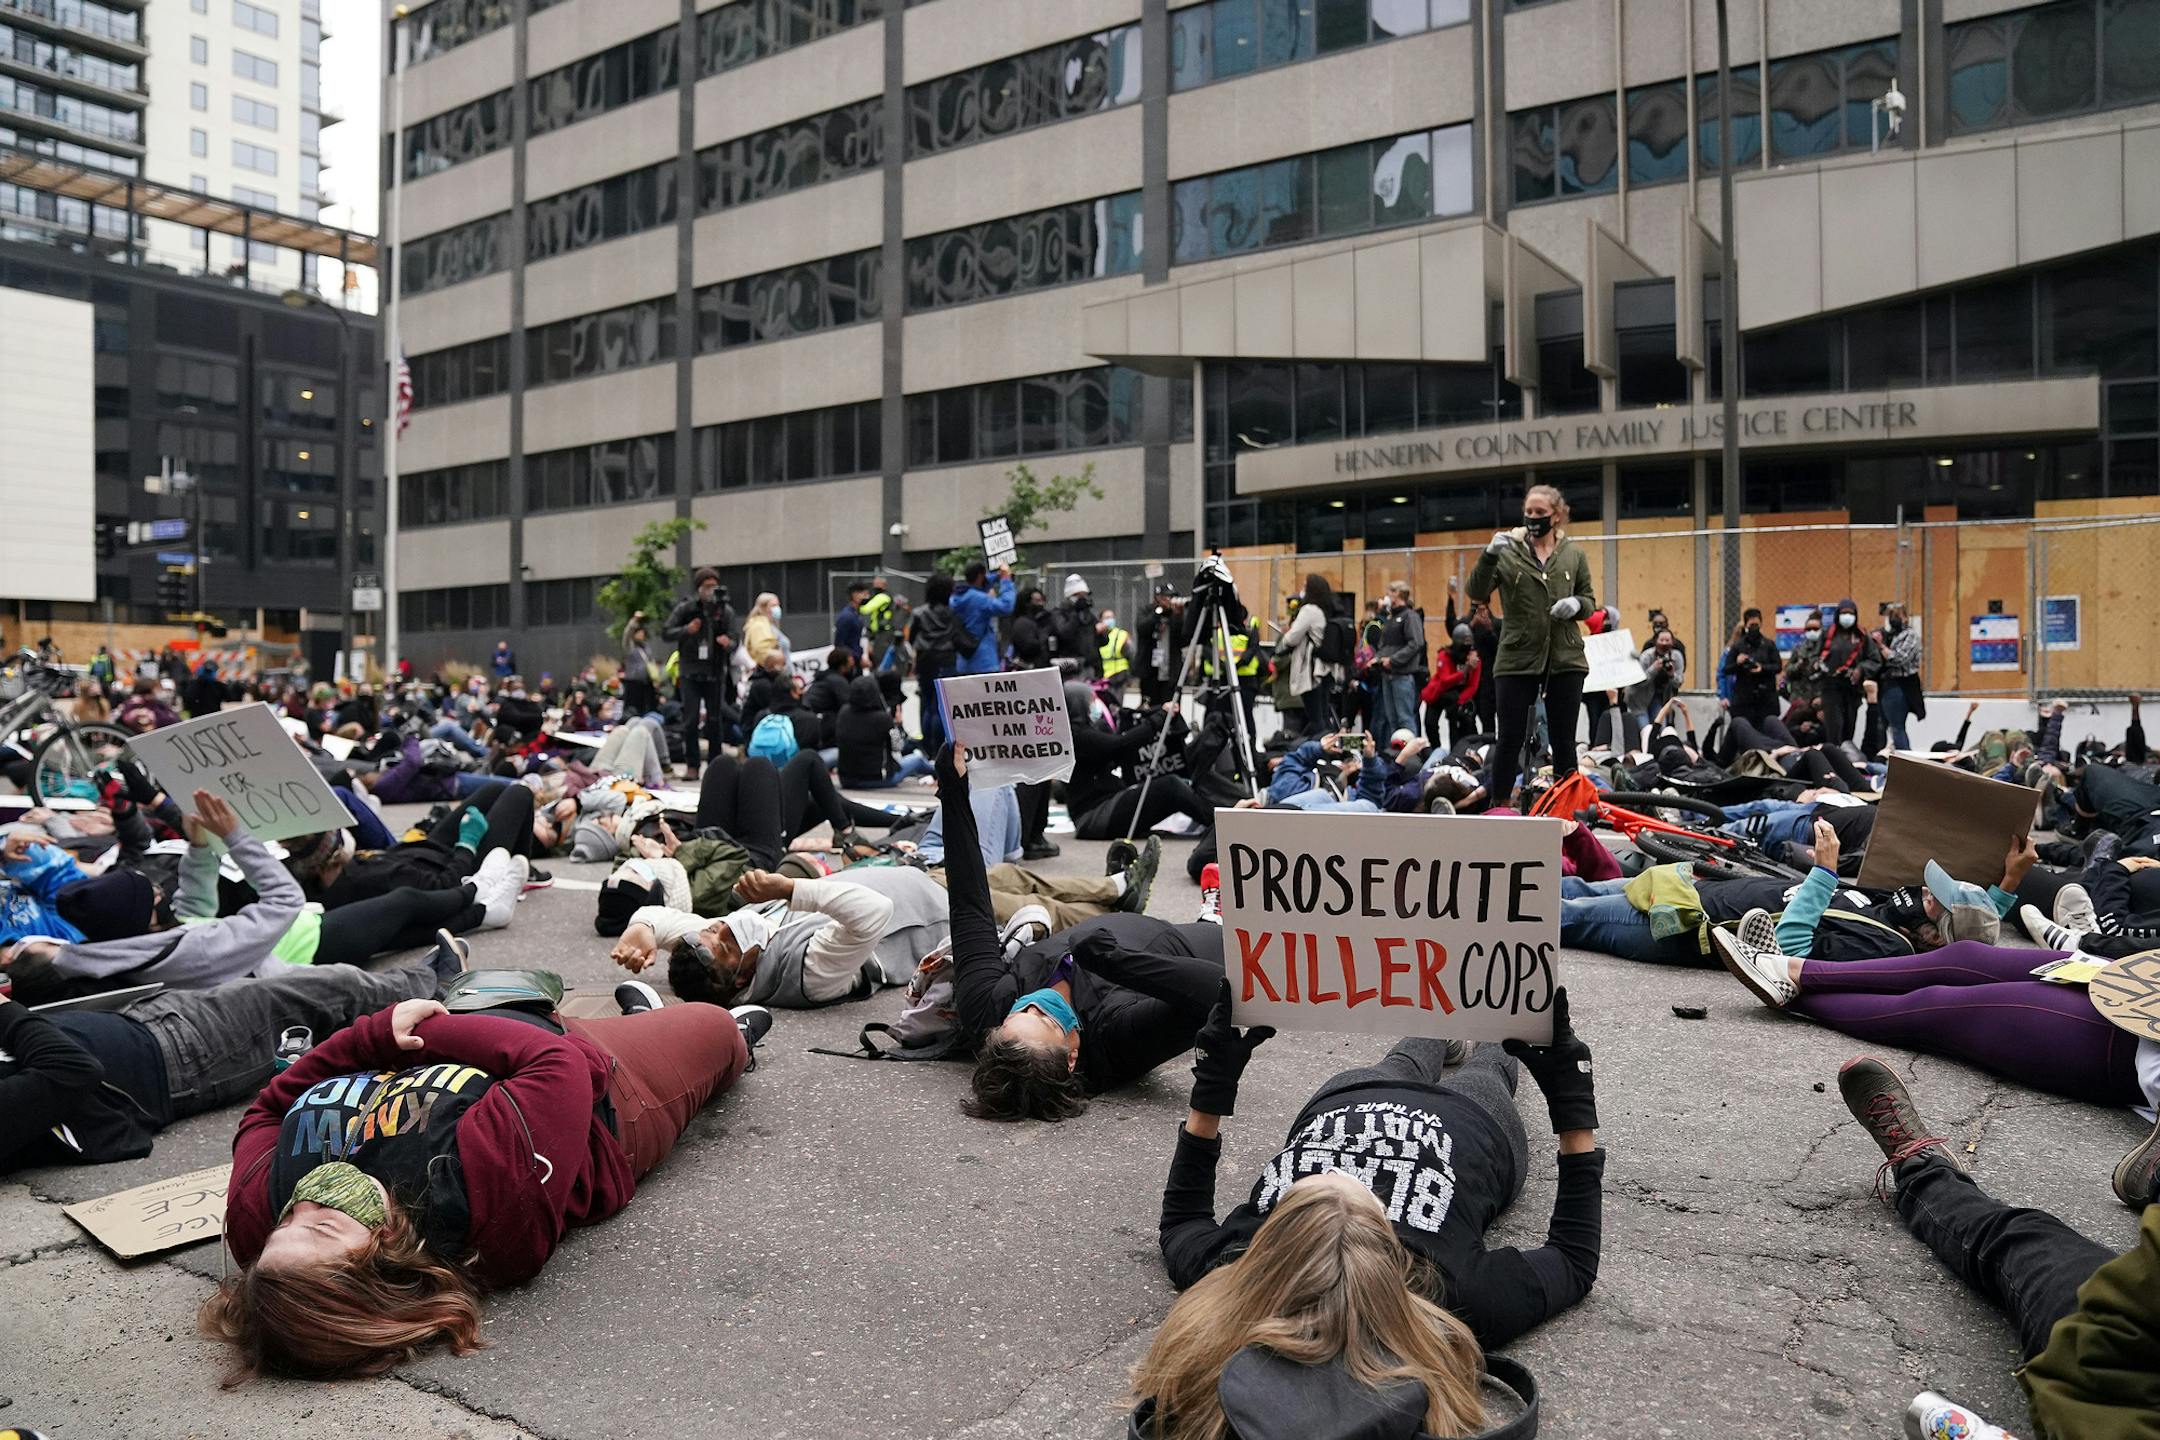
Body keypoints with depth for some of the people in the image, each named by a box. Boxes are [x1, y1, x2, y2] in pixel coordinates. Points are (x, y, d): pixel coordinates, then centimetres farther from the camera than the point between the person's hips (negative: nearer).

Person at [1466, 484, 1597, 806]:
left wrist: (1576, 604, -10)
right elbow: (1477, 594, -9)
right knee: (1510, 739, 0)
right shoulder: (1508, 553, 0)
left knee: (1564, 740, 9)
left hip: (1566, 660, 2)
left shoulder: (1574, 556, 8)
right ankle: (1499, 807, 11)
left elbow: (1590, 603, 14)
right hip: (1517, 660, -2)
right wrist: (1490, 556, -24)